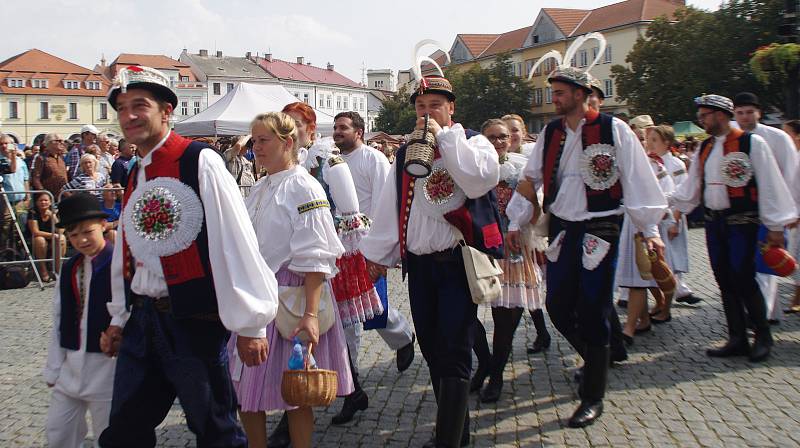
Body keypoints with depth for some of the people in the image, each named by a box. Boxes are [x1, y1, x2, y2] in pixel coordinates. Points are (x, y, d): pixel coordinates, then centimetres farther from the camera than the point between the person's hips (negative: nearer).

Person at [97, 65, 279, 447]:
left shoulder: (200, 162, -11)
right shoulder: (134, 175, 12)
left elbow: (236, 241, -16)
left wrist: (249, 323, -16)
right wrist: (119, 319, 22)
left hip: (194, 321, -7)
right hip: (142, 322, 7)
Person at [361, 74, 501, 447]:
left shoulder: (473, 143, 0)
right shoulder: (404, 154, 14)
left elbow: (479, 180, -22)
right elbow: (388, 208, 14)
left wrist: (444, 136, -16)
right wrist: (377, 254, 11)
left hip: (459, 261, -5)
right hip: (419, 264, 5)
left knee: (454, 350, -6)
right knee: (431, 347, 12)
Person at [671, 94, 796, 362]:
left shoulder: (752, 143, -8)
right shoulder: (705, 148, 12)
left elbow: (769, 186, -9)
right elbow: (692, 186, 14)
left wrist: (775, 226, -11)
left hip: (741, 222, -6)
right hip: (714, 222, 7)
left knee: (743, 279, -8)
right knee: (725, 281, 8)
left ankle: (763, 338, 11)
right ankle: (738, 340, 18)